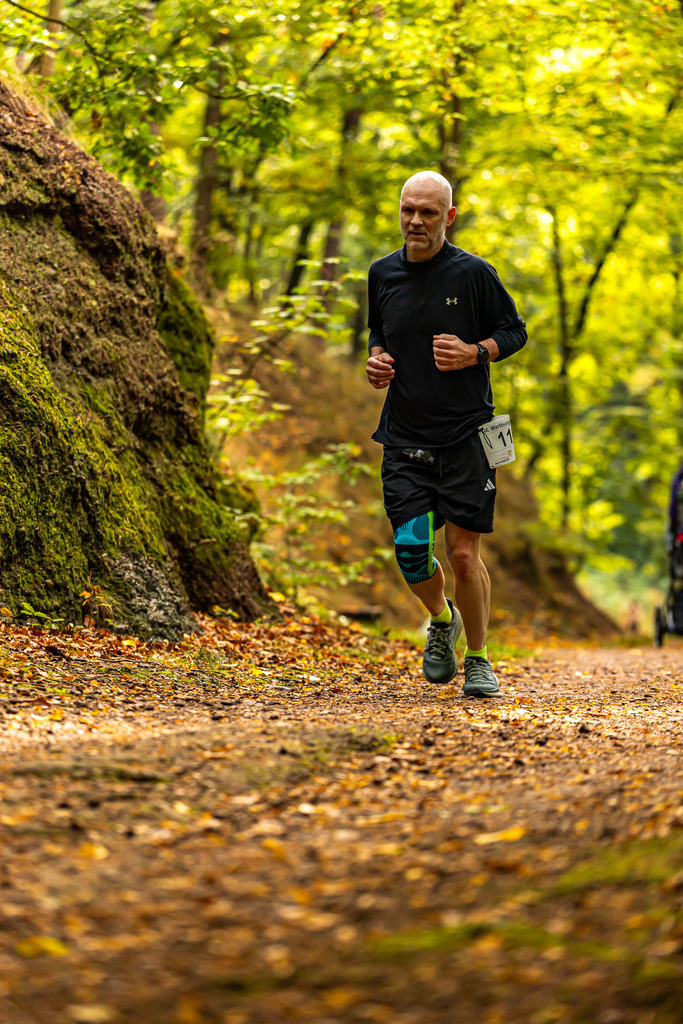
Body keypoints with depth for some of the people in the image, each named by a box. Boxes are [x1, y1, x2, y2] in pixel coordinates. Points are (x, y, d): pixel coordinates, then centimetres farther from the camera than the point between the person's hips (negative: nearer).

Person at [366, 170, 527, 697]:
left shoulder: (474, 273, -5)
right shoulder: (383, 274, 8)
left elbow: (515, 332, 4)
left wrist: (474, 353, -15)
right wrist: (376, 360, 3)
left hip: (465, 435, -3)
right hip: (404, 438, 3)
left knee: (464, 552, -4)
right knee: (410, 549, -6)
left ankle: (478, 658, 16)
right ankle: (441, 620, 27)